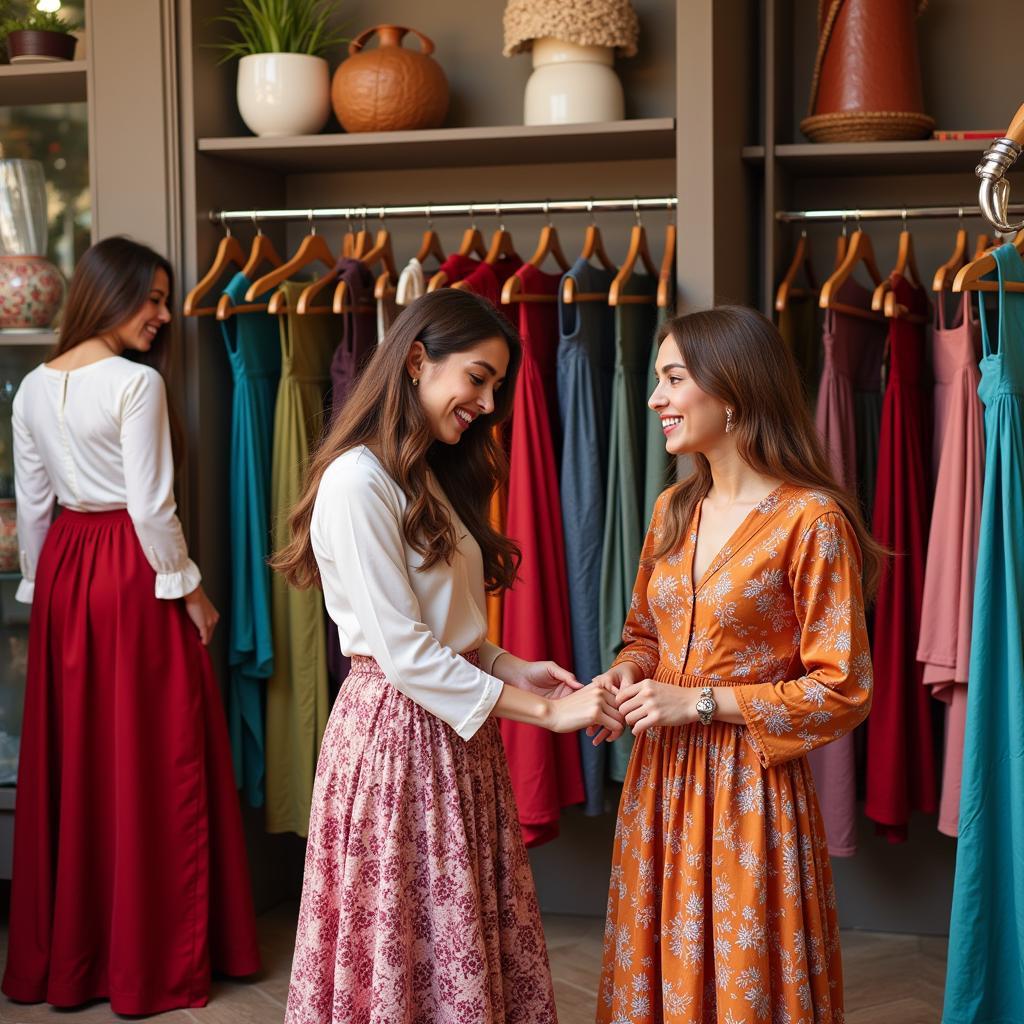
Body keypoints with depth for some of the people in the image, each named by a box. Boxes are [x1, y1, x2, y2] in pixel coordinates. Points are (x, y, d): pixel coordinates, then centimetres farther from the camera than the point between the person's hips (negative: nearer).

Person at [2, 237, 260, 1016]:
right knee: (153, 764, 2)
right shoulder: (136, 382, -14)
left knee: (68, 761, 13)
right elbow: (151, 506, -16)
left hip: (64, 570, 7)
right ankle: (153, 957, 9)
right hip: (131, 571, -7)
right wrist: (190, 591, -6)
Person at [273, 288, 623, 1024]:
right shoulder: (358, 481, -15)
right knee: (410, 952, 0)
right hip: (398, 731, -9)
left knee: (471, 948, 10)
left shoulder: (435, 477, 15)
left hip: (457, 734, 9)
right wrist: (544, 712, -17)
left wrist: (514, 669, -1)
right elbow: (403, 652, -19)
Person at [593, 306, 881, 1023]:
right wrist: (629, 672, -2)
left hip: (750, 786, -6)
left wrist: (700, 701, -17)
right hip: (660, 780, 6)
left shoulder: (812, 520, -14)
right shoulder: (674, 510, 8)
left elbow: (842, 691, -15)